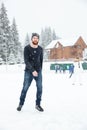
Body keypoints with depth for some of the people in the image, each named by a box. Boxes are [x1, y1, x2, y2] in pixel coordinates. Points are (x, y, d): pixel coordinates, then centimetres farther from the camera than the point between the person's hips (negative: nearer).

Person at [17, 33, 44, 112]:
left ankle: (38, 104, 13)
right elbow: (26, 61, -12)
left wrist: (40, 70, 13)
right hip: (29, 71, -3)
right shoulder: (27, 48, -7)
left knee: (40, 88, -1)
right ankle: (21, 104, 17)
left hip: (38, 71, 3)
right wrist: (32, 70, -19)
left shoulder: (40, 49, 4)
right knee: (25, 88, -1)